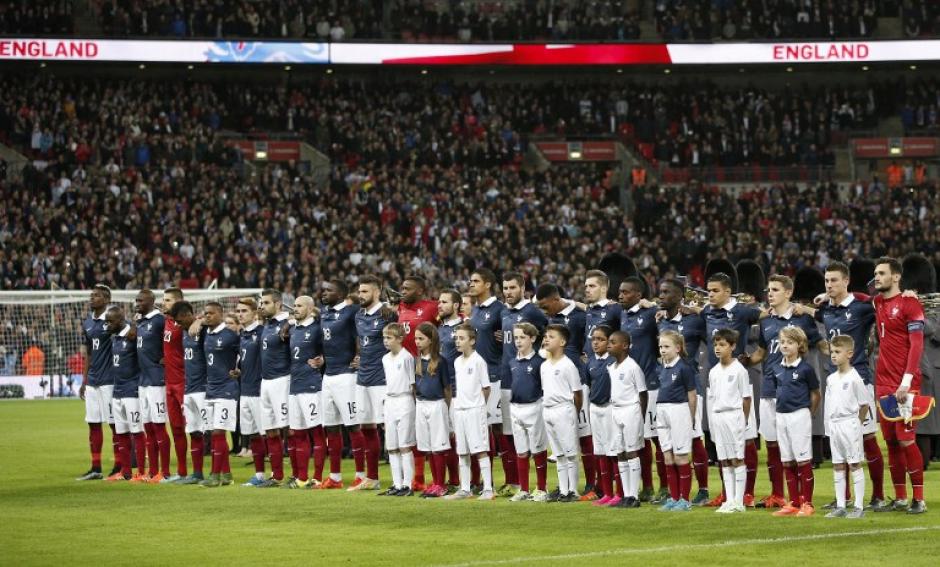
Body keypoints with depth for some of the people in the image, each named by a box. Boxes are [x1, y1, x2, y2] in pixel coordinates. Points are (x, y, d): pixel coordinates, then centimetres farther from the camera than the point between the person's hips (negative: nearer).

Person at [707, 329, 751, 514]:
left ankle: (739, 502, -1)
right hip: (717, 416, 6)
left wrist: (744, 420, -5)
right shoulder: (713, 372, 11)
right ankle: (729, 500, 11)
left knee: (737, 459, -3)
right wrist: (712, 419, 9)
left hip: (733, 414, -6)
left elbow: (746, 398, -5)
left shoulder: (739, 370, -6)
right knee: (724, 461, 8)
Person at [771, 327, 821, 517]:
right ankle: (793, 503, 15)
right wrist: (782, 409, 12)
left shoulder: (805, 369, -8)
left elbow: (815, 394, 1)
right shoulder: (777, 369, 8)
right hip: (781, 416, 6)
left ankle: (807, 504, 1)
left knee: (803, 461, -4)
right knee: (787, 462, 8)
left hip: (800, 415, -6)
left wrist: (808, 414, 5)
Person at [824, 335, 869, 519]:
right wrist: (829, 425, 8)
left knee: (854, 464, -3)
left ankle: (859, 507, 0)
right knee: (838, 466, 9)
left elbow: (864, 404, -6)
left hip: (849, 423, -7)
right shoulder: (831, 379, 10)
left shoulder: (854, 378, -10)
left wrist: (856, 424, -3)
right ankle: (840, 506, 13)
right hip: (833, 425, 7)